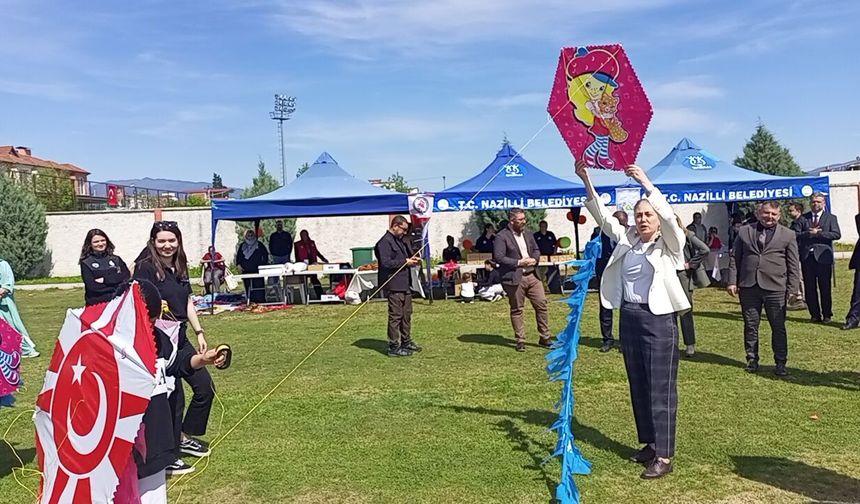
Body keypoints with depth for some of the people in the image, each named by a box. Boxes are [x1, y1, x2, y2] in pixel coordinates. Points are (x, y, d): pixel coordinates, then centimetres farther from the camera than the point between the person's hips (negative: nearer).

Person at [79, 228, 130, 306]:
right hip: (98, 303, -2)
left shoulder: (116, 259, 14)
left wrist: (105, 280, -8)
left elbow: (127, 276, 1)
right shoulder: (86, 263, 6)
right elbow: (92, 286, -5)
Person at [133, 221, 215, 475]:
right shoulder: (145, 267, -11)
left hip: (180, 339, 8)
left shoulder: (179, 267, 11)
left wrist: (199, 333, 13)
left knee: (205, 387, 12)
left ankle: (184, 438, 31)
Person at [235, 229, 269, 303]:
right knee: (248, 287, 1)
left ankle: (260, 302, -3)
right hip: (246, 271, 2)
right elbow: (238, 256, 18)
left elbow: (265, 254, 9)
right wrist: (238, 264, 5)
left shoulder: (259, 245, 6)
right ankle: (250, 302, 7)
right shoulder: (242, 245, 13)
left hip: (257, 270, -2)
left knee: (259, 286, -7)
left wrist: (264, 264, 1)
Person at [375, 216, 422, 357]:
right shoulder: (385, 242, -13)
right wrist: (405, 262, -16)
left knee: (407, 314, 17)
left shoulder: (401, 241, 19)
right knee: (395, 316, -6)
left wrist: (413, 260, 7)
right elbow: (386, 263, -22)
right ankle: (394, 347, 0)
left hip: (405, 284, 10)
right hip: (394, 286, -10)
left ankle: (406, 342, 29)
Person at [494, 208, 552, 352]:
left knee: (542, 305, 4)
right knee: (516, 310, 3)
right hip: (514, 278, -6)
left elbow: (536, 250, 21)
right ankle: (520, 341, 15)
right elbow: (498, 258, -15)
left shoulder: (528, 234, 14)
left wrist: (534, 259, -3)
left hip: (532, 276, 6)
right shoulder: (502, 237, -8)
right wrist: (519, 263, -15)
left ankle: (545, 338, 16)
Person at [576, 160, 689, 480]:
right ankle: (650, 443, 27)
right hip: (629, 317, 6)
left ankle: (664, 456, 4)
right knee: (638, 385, 13)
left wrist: (646, 183, -27)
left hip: (659, 319, -6)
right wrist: (586, 181, -7)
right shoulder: (626, 239, 10)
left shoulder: (670, 243, -3)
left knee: (661, 387, -2)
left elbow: (669, 217, -22)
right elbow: (602, 216, 5)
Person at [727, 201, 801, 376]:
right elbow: (734, 257, 8)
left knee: (778, 327, 3)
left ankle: (780, 363, 14)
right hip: (748, 287, 1)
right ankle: (752, 359, 21)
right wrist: (732, 281, 1)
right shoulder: (744, 231, 9)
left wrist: (793, 288, -1)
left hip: (775, 288, -1)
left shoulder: (788, 235, 6)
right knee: (750, 325, 9)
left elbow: (793, 264, 5)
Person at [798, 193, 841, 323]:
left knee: (825, 288, 2)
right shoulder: (803, 218, 11)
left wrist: (818, 233, -13)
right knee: (809, 289, 4)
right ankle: (815, 315, 15)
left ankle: (827, 315, 13)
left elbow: (837, 234, -7)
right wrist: (808, 233, -17)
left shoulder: (831, 218, 7)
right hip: (807, 257, 2)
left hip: (823, 257, -2)